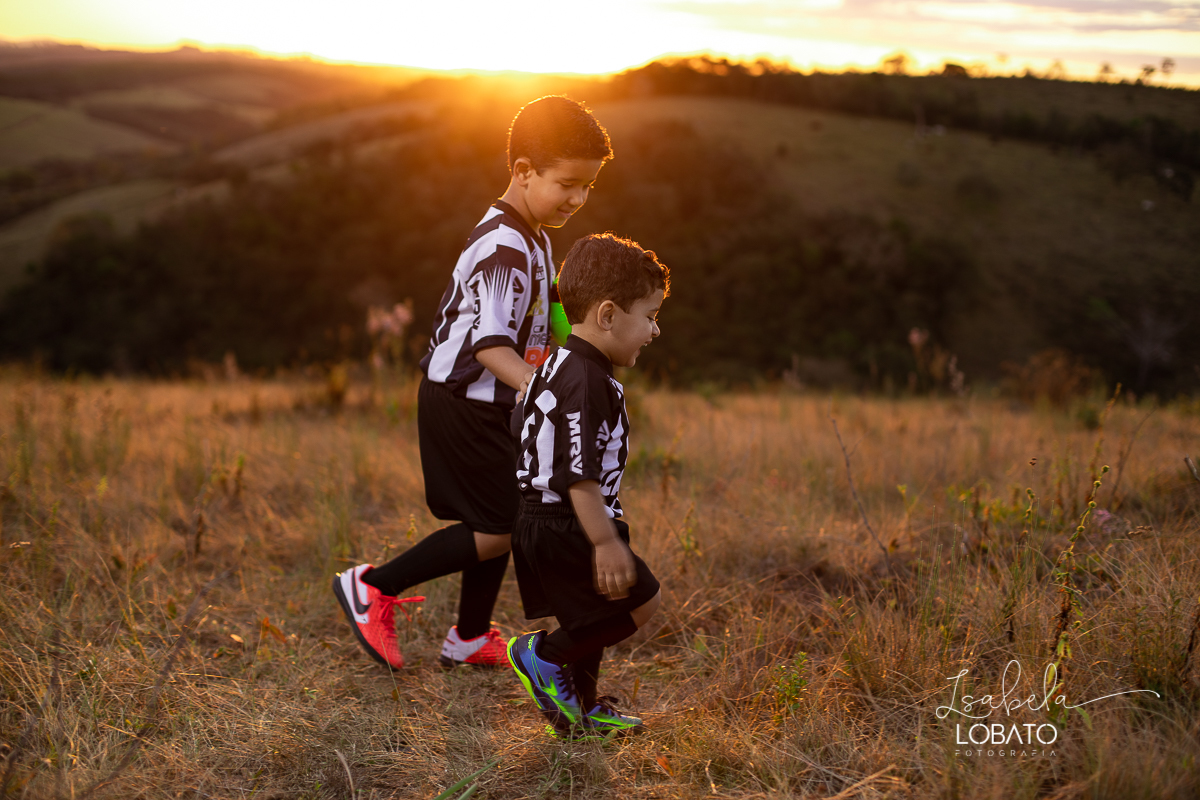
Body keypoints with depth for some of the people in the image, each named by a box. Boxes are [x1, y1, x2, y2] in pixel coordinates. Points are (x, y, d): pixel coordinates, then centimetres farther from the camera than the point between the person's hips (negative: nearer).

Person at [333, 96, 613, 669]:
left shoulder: (529, 237, 11)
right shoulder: (503, 247, -22)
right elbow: (490, 344, -31)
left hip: (488, 405, 10)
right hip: (464, 403, -10)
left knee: (504, 520, 14)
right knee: (498, 530, -5)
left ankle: (471, 638, 28)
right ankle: (373, 588, 7)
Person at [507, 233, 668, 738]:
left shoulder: (559, 366, 13)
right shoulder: (587, 381, -21)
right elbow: (578, 473, -26)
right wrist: (605, 542, -25)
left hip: (540, 520, 11)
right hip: (561, 527, -11)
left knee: (594, 616, 20)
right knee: (640, 600, -5)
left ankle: (580, 709, 31)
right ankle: (545, 656, 4)